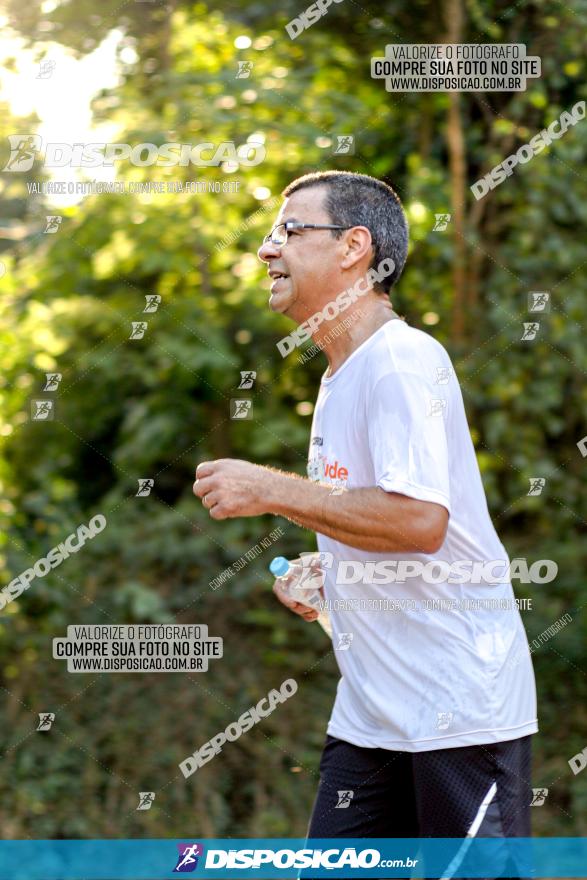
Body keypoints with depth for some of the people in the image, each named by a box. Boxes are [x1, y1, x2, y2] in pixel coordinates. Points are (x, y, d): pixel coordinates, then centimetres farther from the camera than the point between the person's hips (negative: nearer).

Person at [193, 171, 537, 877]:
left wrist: (270, 490, -20)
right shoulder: (339, 376, 16)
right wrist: (323, 574, 9)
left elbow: (420, 520, -26)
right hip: (369, 713, 9)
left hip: (461, 709, -9)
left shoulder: (403, 360, -14)